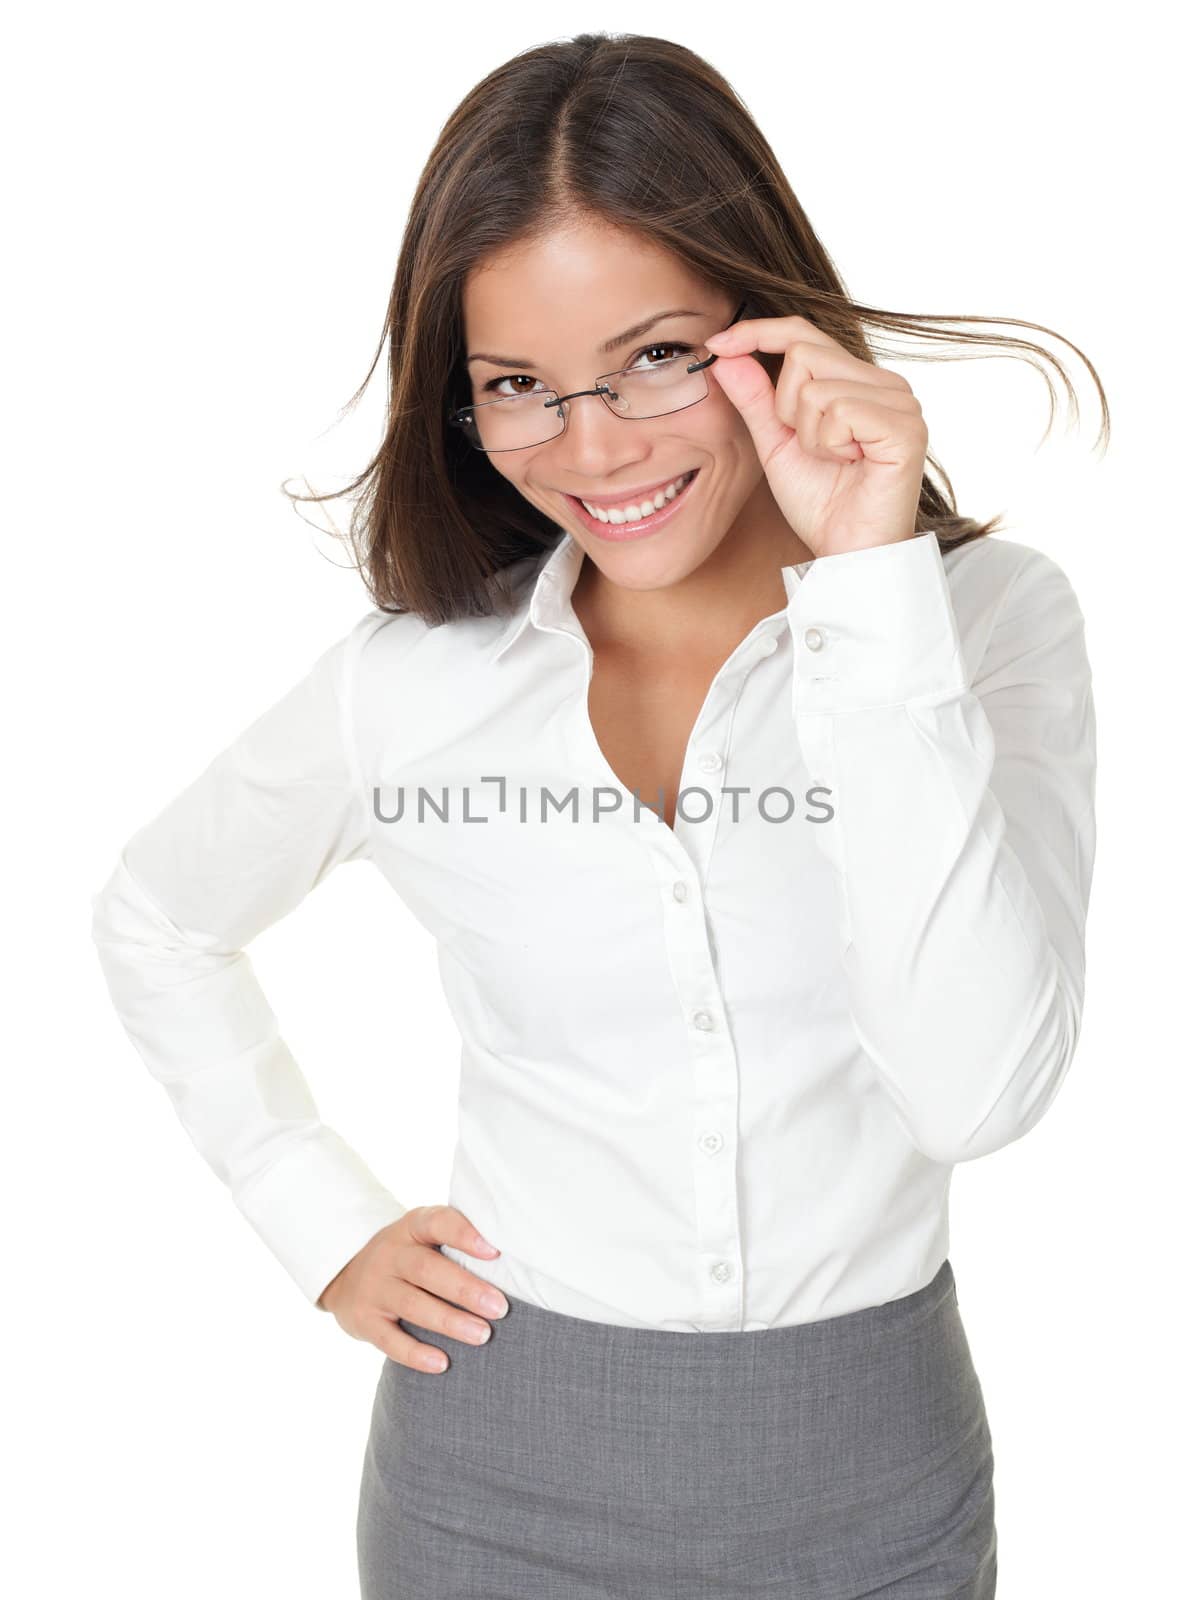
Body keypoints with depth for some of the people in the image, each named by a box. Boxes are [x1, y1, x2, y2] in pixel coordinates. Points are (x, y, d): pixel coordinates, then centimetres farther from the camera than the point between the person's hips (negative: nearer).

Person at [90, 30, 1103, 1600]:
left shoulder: (989, 613, -12)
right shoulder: (412, 680, -8)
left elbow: (975, 1086, -24)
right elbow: (155, 924, 9)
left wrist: (875, 581, -27)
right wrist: (326, 1221, 1)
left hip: (874, 1473, 0)